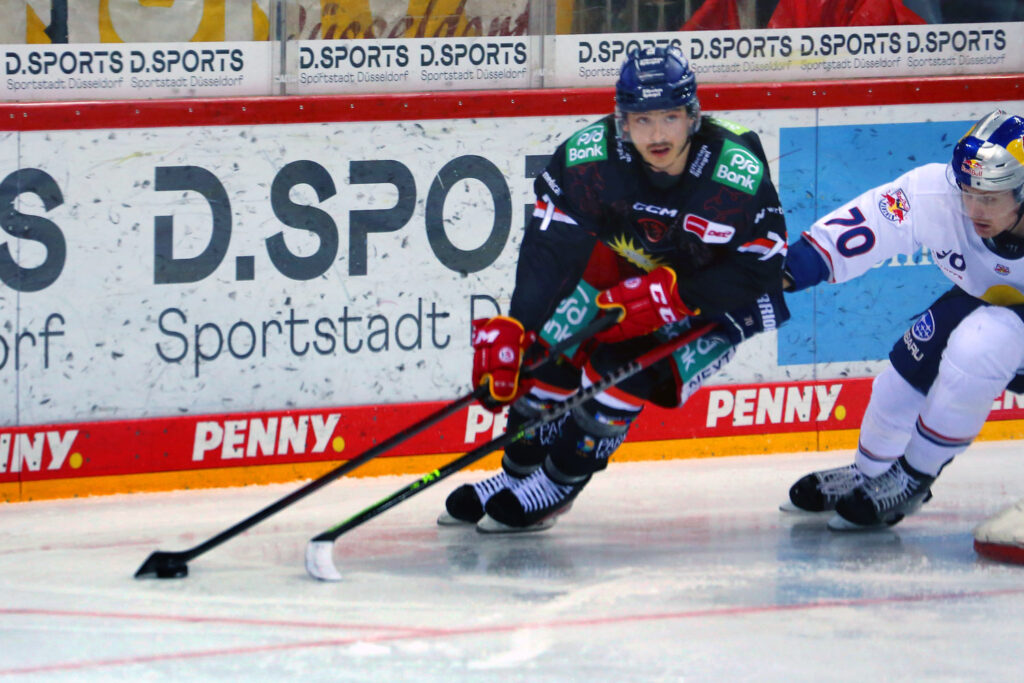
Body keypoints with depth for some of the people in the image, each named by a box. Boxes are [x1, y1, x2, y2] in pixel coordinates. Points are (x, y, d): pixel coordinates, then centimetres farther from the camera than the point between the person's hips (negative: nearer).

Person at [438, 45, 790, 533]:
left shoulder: (740, 177, -31)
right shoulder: (588, 158, -26)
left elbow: (758, 271, -22)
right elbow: (548, 249, -25)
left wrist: (671, 296, -32)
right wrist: (509, 328, -37)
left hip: (712, 299, -4)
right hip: (621, 269, 4)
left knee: (629, 360, -24)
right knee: (554, 339, -12)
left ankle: (560, 483, -9)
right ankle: (517, 473, 7)